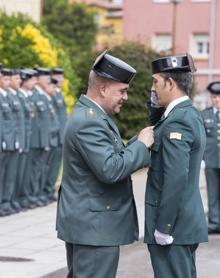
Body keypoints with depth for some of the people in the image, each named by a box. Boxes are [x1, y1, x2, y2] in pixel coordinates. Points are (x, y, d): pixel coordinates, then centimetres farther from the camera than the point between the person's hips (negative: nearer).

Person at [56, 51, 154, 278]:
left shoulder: (90, 115, 12)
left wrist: (139, 142, 3)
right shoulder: (88, 122, -21)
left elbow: (110, 157, 15)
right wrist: (141, 144, -16)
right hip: (94, 227, -11)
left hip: (84, 223, 11)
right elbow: (110, 170, -27)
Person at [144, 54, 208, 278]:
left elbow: (176, 179, -24)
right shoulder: (191, 115, 12)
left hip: (174, 225, -10)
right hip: (187, 222, 10)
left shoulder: (177, 121, -18)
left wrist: (163, 229, -19)